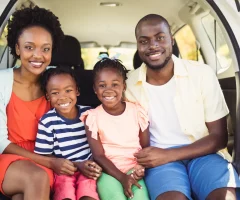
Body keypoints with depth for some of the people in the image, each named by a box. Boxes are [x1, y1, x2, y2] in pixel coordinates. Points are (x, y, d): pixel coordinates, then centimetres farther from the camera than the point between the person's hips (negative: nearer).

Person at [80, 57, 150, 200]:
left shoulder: (138, 112, 0)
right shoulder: (92, 117, -4)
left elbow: (146, 147, 4)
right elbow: (98, 155, -6)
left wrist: (141, 168, -16)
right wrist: (122, 177, -17)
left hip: (133, 168, 1)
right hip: (108, 171, -1)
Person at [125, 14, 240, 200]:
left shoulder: (202, 74, -5)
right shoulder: (129, 84, 0)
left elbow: (219, 137, -3)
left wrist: (169, 154, -17)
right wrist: (139, 159, -15)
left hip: (202, 152, 1)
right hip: (159, 158, 0)